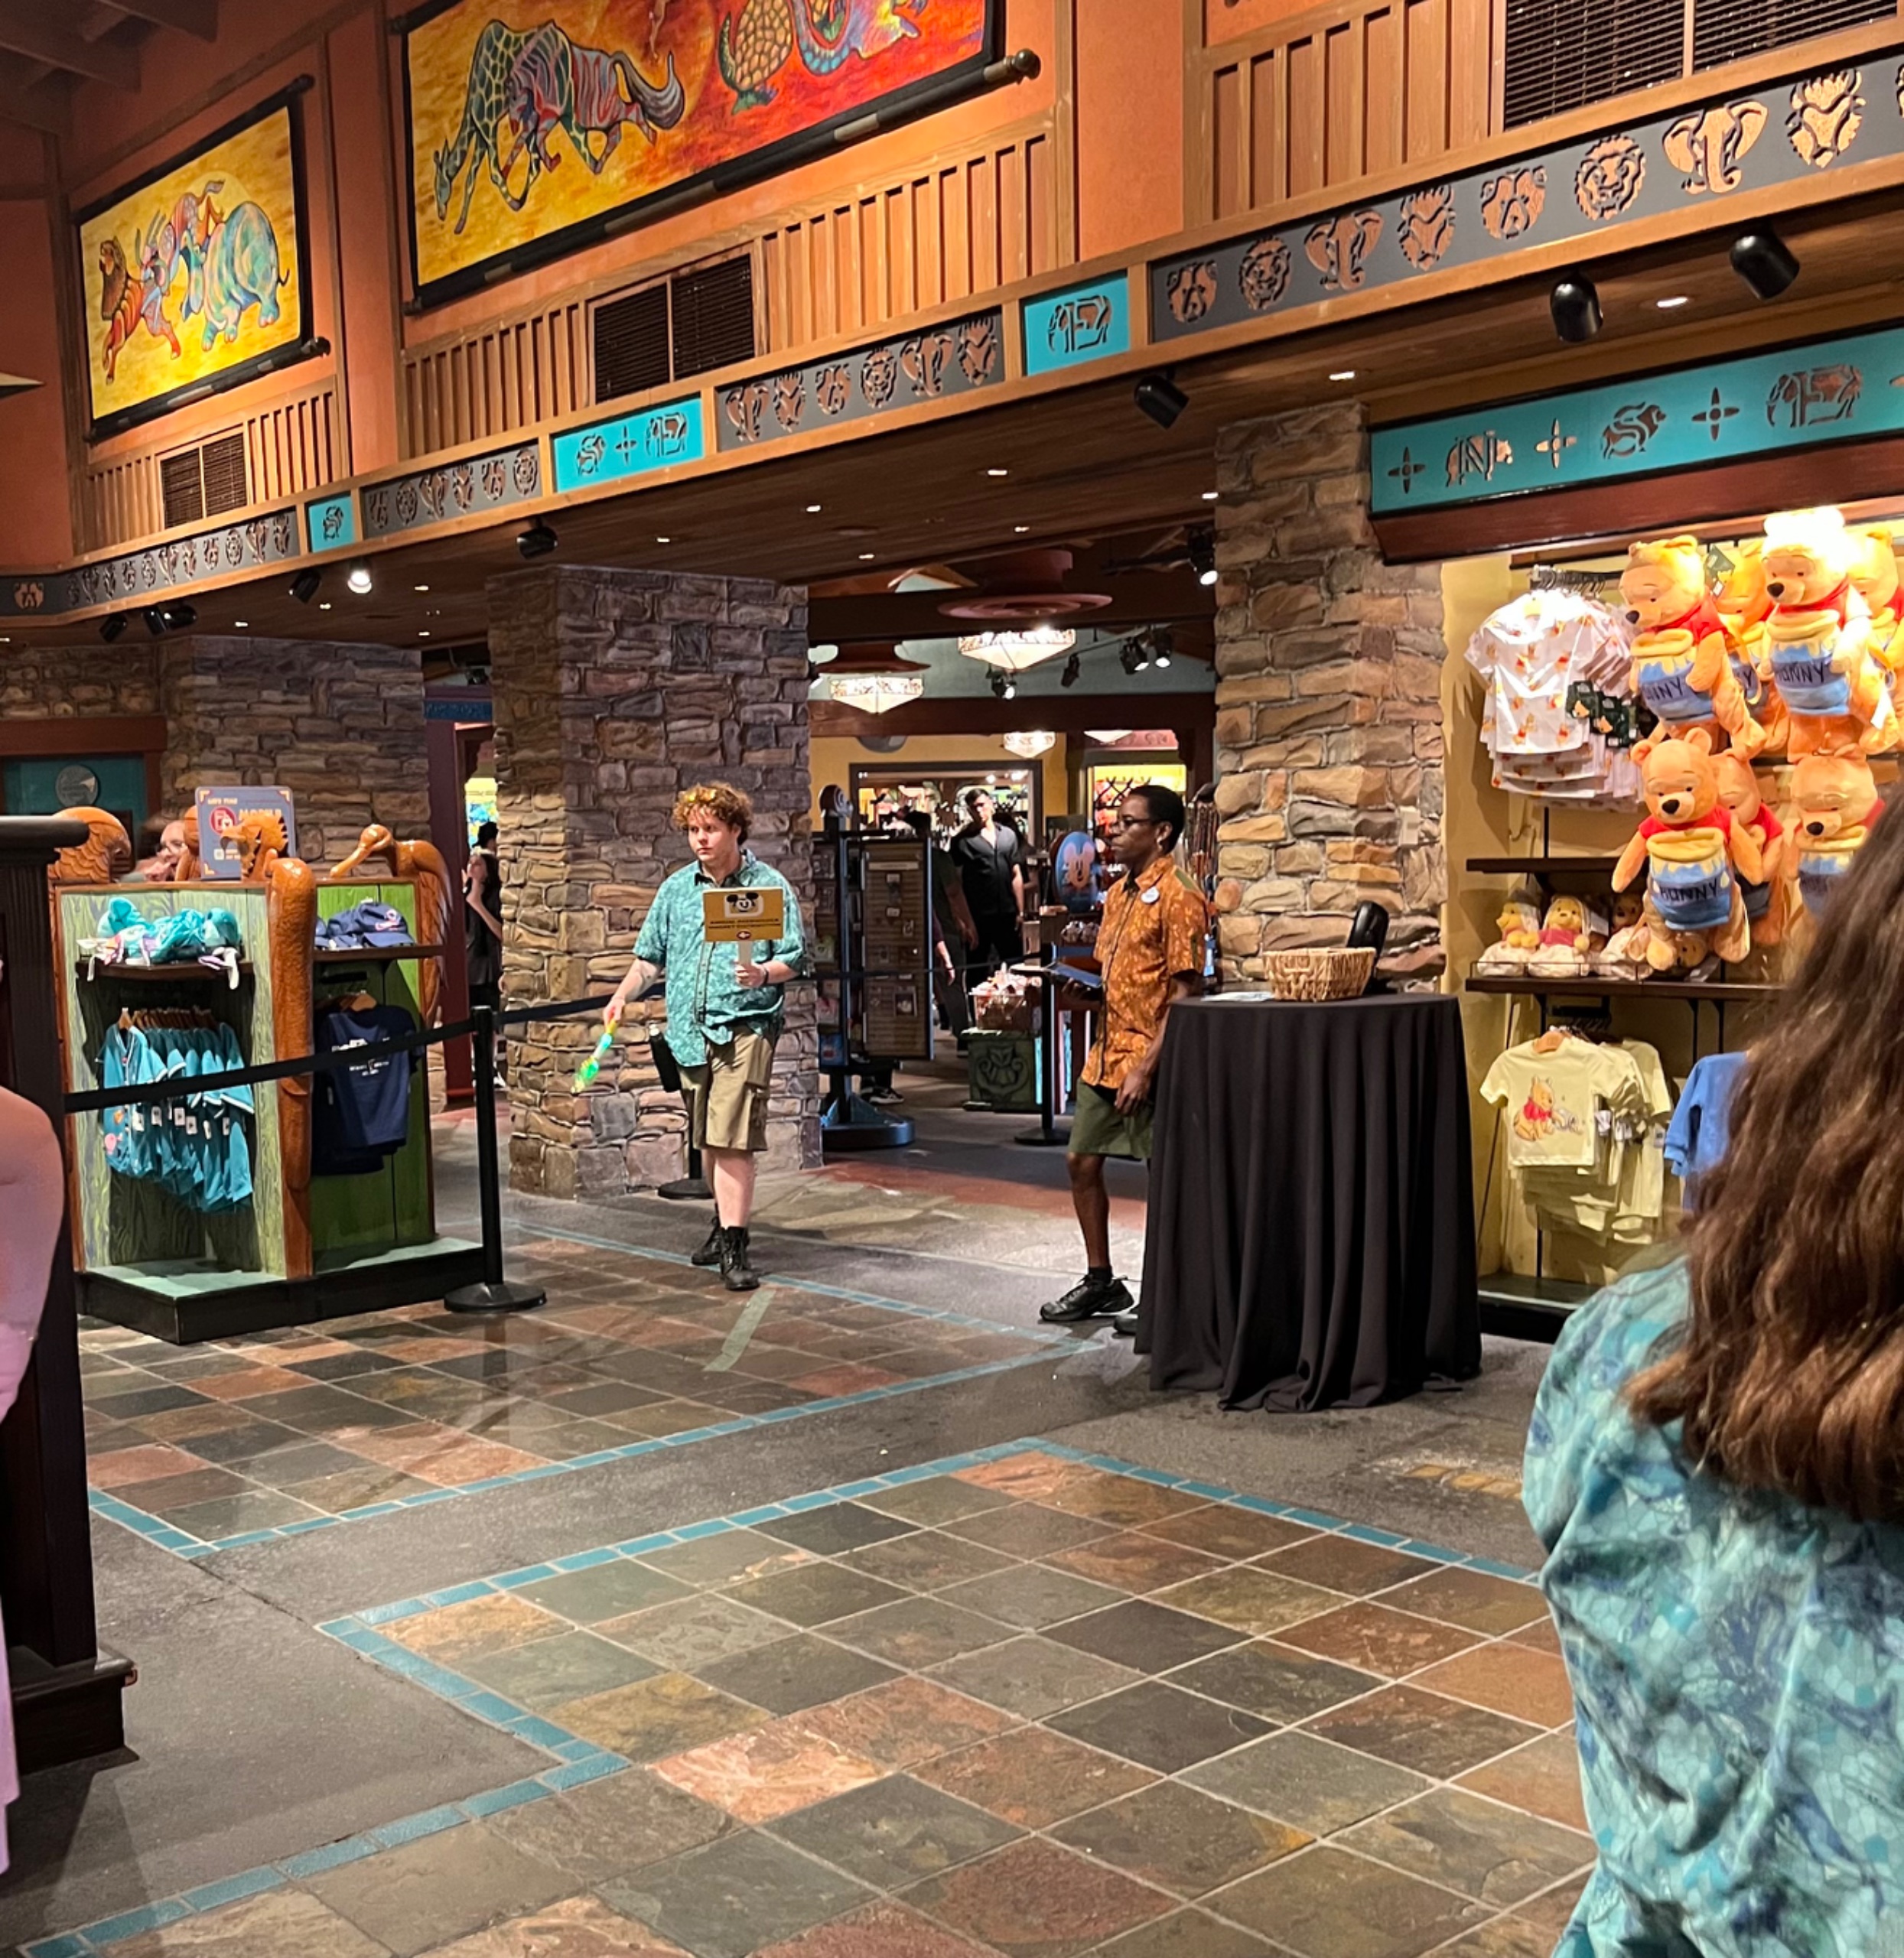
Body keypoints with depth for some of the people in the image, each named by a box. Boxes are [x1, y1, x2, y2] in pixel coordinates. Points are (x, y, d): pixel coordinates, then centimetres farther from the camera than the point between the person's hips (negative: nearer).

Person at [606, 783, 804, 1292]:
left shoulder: (770, 887, 0)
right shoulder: (676, 889, 12)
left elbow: (793, 959, -1)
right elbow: (650, 957, 17)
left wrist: (763, 973, -21)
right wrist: (622, 997, 2)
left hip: (745, 1026, -5)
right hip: (692, 1029, 5)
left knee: (731, 1138, -13)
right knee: (707, 1139, 14)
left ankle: (733, 1247, -11)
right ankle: (724, 1221, 31)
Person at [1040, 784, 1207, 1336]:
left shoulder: (1177, 898, -14)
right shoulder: (1118, 894, 14)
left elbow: (1184, 994, -18)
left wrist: (1146, 1067, -21)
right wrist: (1076, 993, 2)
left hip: (1150, 1061, -9)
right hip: (1106, 1052, 9)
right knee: (1082, 1162, 12)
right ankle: (1100, 1281, 24)